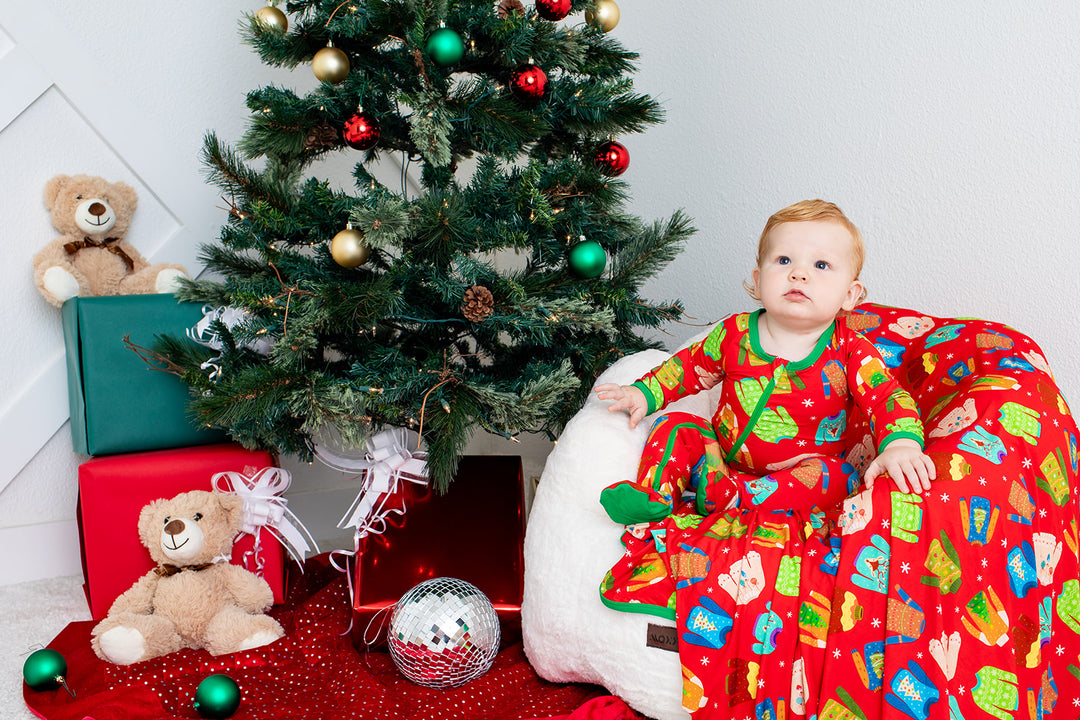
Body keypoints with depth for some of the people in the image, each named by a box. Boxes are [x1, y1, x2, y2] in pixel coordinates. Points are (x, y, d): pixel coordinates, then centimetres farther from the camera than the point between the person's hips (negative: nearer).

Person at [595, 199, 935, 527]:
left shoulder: (851, 352, -13)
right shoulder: (736, 333, -6)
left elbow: (888, 397, -19)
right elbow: (691, 366, 10)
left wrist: (900, 443, -40)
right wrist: (644, 393, 2)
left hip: (802, 469, -3)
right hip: (724, 451, 3)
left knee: (837, 476, -30)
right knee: (675, 426, -10)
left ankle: (735, 496, -38)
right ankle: (654, 495, -27)